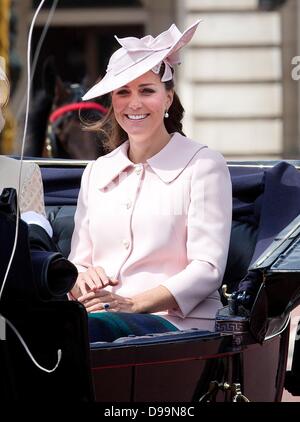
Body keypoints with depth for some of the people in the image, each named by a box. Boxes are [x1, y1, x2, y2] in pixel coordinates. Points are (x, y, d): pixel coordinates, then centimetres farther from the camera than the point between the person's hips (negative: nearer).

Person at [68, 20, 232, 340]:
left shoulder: (203, 165, 5)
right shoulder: (96, 173, 22)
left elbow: (207, 269, -4)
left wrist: (134, 304, -17)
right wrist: (81, 280, -6)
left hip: (175, 322, -4)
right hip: (100, 316, 4)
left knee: (90, 326, -39)